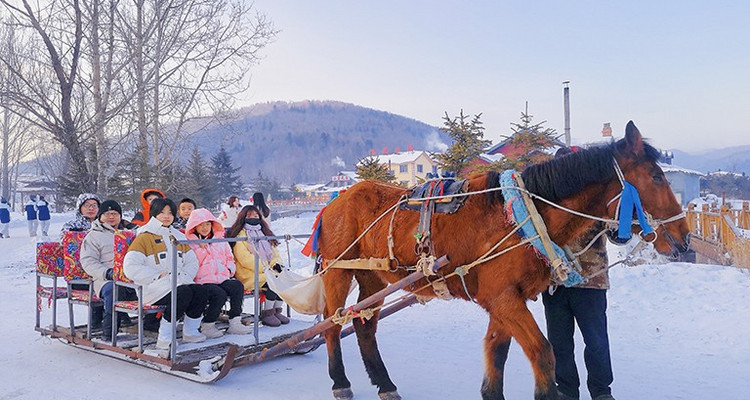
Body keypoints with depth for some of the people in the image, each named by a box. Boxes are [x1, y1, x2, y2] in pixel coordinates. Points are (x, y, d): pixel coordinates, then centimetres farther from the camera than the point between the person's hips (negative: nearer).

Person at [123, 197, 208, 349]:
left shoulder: (178, 237, 21)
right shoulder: (144, 237, 0)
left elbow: (192, 262, 21)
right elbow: (130, 267, -10)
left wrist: (184, 276, 0)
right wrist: (158, 276, -14)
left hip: (179, 283, 6)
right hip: (153, 288, -6)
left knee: (201, 291, -23)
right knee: (184, 293, -33)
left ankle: (190, 332, -3)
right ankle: (164, 338, -21)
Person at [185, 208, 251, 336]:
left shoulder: (220, 239, 22)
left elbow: (229, 258, 29)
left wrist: (230, 269, 9)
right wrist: (201, 248, -10)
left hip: (222, 278, 5)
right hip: (202, 281, -5)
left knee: (237, 286, -27)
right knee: (220, 294, -33)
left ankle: (235, 323, -23)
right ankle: (207, 326, -14)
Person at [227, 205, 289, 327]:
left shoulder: (264, 233, 23)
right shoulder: (240, 235, -1)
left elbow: (274, 252, 19)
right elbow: (245, 259, -13)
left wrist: (276, 264, -4)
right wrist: (266, 268, -18)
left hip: (268, 271, 7)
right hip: (249, 275, -7)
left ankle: (277, 311, -7)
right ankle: (266, 314, -14)